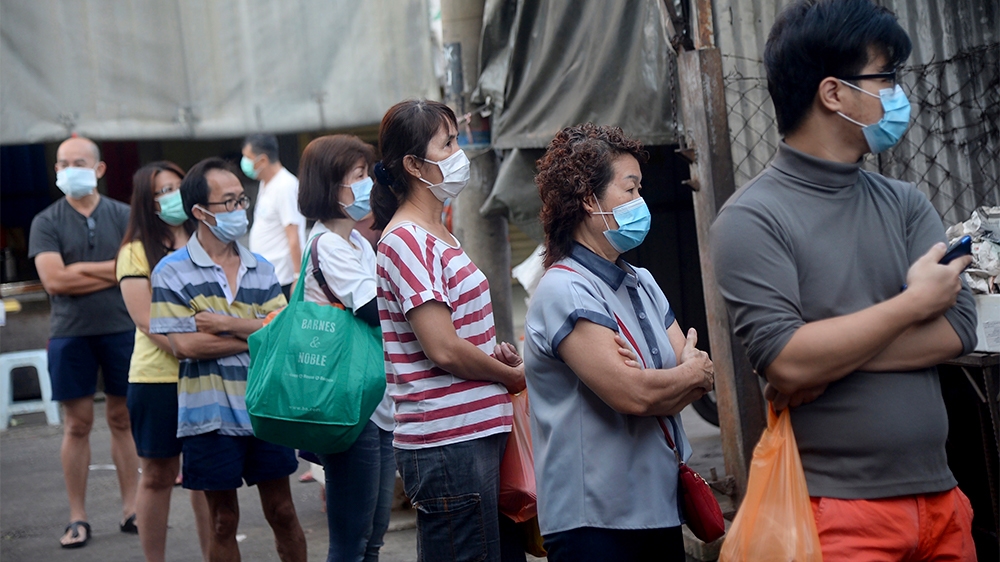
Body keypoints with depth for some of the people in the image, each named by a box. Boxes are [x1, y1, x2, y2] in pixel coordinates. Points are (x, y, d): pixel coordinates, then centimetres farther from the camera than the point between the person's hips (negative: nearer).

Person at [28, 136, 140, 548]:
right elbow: (53, 280, -11)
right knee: (77, 425, 4)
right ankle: (77, 518, 11)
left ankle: (130, 510, 16)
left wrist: (79, 270, -11)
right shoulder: (46, 222, 1)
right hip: (70, 333, -1)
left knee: (122, 420, 8)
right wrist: (113, 271, -8)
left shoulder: (124, 216, 3)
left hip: (122, 329, 1)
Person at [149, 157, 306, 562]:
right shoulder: (172, 272, -5)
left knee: (282, 512, 10)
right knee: (223, 521, 9)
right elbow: (184, 345, -14)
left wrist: (227, 324, -15)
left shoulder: (261, 269, 7)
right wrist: (257, 335, -8)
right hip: (210, 415, -3)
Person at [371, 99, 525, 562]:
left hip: (479, 434, 10)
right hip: (447, 443, -10)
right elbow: (443, 349, -19)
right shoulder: (405, 241, -13)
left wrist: (495, 352, 5)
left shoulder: (440, 237, 17)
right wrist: (513, 375, -4)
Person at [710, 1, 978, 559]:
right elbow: (787, 362, -20)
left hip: (940, 497, 6)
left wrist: (831, 354, -16)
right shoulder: (752, 218, -8)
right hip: (838, 510, -5)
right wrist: (915, 302, -11)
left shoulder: (906, 204, 9)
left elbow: (958, 330, -3)